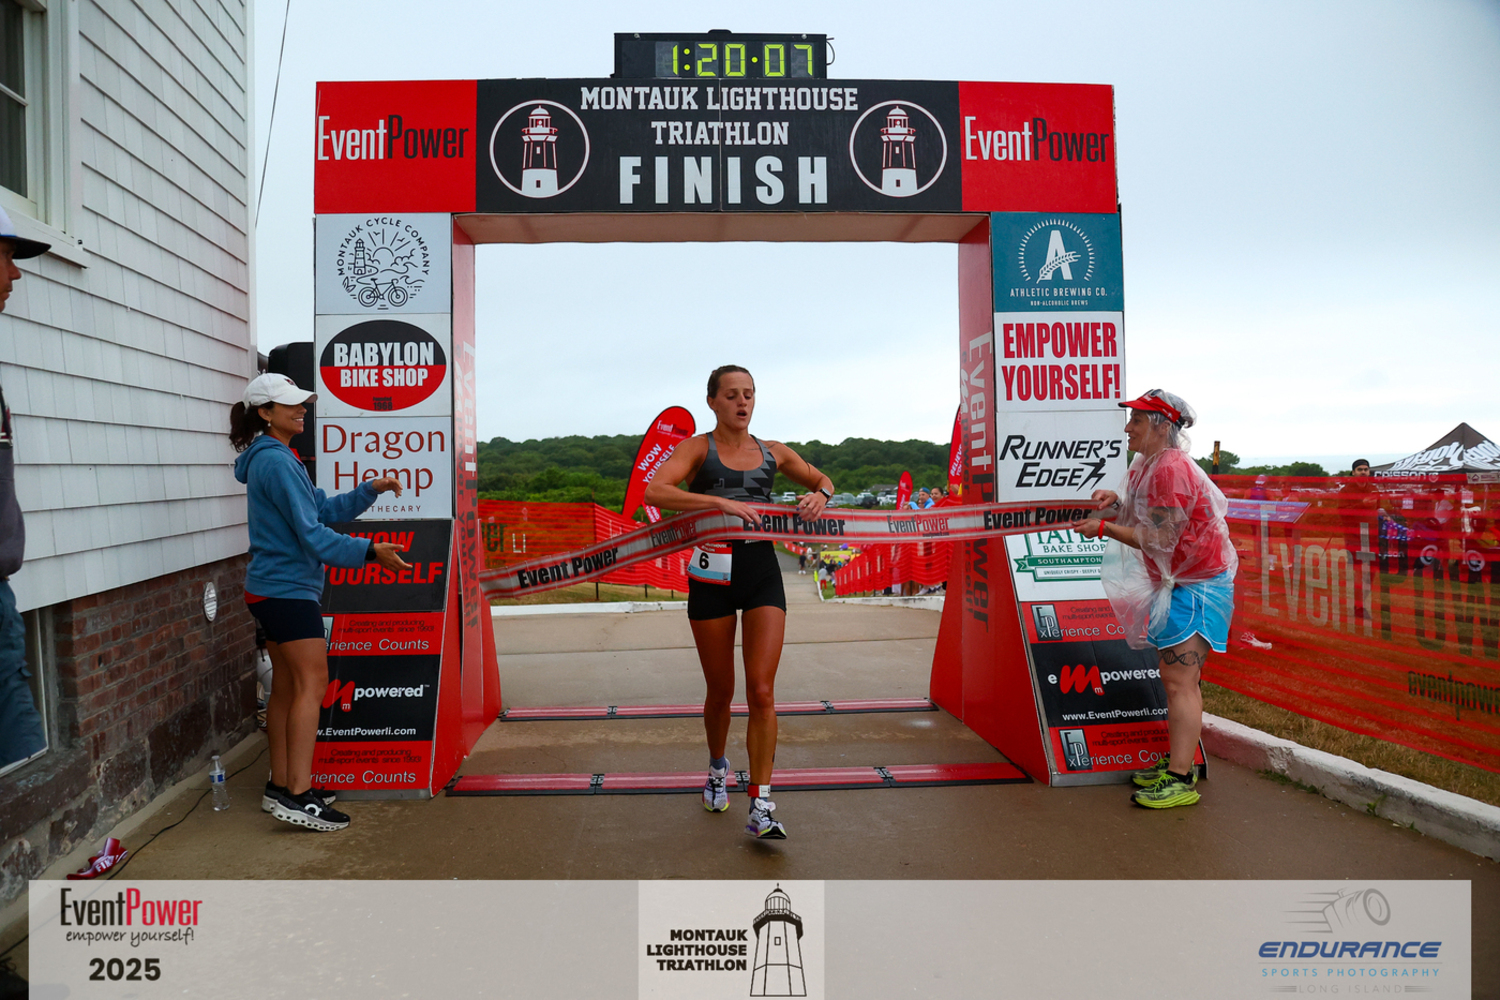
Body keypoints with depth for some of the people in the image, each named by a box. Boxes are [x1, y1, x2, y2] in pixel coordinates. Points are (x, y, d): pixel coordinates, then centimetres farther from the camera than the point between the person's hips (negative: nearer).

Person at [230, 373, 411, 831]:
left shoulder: (276, 459, 17)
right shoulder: (276, 461, -16)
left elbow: (323, 509, 17)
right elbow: (311, 534, -21)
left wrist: (369, 490, 8)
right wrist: (370, 552, -24)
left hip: (272, 589, 11)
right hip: (288, 588, -11)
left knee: (286, 686, 13)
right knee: (311, 684, -11)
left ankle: (281, 786, 21)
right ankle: (297, 796, -13)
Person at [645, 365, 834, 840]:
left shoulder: (773, 452, 10)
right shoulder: (698, 448, -1)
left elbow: (823, 481, 23)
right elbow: (654, 492, -19)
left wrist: (819, 495, -2)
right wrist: (722, 502, -29)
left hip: (762, 572, 2)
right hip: (713, 573, -2)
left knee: (762, 691, -8)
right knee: (720, 691, 10)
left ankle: (761, 809, -3)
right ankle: (717, 767, 39)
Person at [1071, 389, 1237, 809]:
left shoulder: (1171, 467, -21)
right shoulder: (1151, 464, 10)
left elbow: (1159, 540, -24)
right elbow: (1152, 511, 22)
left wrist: (1104, 528, -19)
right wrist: (1116, 499, 5)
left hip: (1197, 584, -11)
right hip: (1180, 582, 11)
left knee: (1179, 681, -12)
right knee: (1178, 678, 14)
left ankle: (1181, 781, -10)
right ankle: (1176, 763, 23)